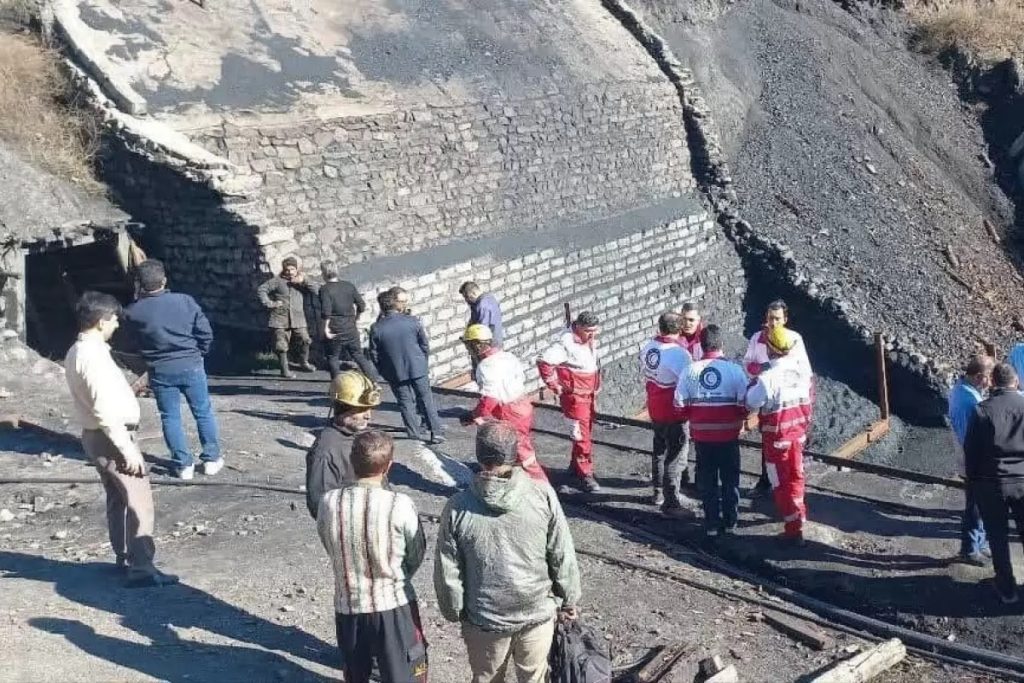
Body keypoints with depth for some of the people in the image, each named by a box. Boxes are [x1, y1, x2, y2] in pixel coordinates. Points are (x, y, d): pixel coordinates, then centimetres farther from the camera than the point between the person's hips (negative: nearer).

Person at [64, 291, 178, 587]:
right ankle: (141, 568, -7)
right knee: (140, 500, -7)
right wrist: (127, 448, -24)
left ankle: (124, 558, 29)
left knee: (118, 499, 19)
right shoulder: (93, 356, -23)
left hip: (97, 436, 10)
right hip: (111, 438, -10)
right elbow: (105, 410, -26)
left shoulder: (77, 352, 9)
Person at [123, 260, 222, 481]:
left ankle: (184, 464, 15)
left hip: (160, 371, 0)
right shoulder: (185, 301, -12)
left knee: (170, 417, 12)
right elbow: (205, 333, -7)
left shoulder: (132, 313, -9)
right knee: (203, 413, 13)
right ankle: (211, 458, 20)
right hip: (190, 366, 0)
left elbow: (135, 343, 5)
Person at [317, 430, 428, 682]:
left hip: (347, 606, 3)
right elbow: (416, 557, -5)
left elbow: (330, 548, 3)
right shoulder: (400, 505, -20)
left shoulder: (329, 502, -11)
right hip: (394, 606, -3)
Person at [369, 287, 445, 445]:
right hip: (418, 369, 0)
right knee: (426, 400, 14)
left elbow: (374, 355, -4)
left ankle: (414, 436, 17)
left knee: (406, 403, 14)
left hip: (395, 373, 0)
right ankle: (436, 432, 16)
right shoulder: (413, 321, -13)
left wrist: (384, 372, 11)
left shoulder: (376, 328, -12)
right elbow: (425, 345, -4)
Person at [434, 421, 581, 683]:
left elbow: (448, 571, -8)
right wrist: (569, 600, 6)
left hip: (485, 618, 0)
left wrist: (454, 612, 8)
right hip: (538, 612, 0)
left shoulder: (459, 506, -16)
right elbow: (563, 557, -8)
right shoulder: (543, 495, -16)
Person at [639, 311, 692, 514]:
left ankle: (658, 492, 37)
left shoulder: (648, 348, -1)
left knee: (659, 451, 23)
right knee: (675, 457, 2)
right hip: (675, 413, -7)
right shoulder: (678, 353, -24)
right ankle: (670, 502, 6)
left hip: (654, 410, 7)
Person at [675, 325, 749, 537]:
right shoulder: (735, 370, -12)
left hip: (701, 435, 1)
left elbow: (680, 405, -6)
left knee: (707, 481, 12)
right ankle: (730, 522, 22)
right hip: (728, 434, -1)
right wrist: (737, 419, 9)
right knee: (730, 480, 15)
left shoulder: (690, 371, -7)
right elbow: (744, 404, -11)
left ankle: (712, 524, 17)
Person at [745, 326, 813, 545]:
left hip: (776, 436, -6)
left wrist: (753, 385, -1)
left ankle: (794, 529, 6)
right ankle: (798, 515, 42)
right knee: (796, 476, 24)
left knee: (781, 482, 5)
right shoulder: (802, 371, -5)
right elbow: (808, 398, 5)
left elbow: (751, 403, -17)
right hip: (799, 431, 6)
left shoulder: (768, 377, -26)